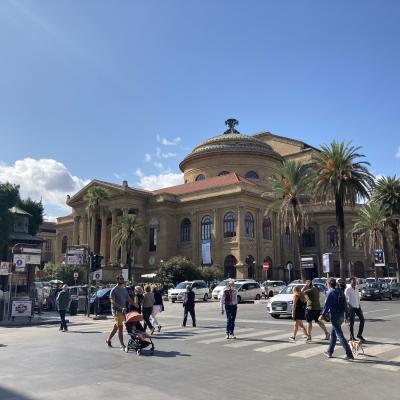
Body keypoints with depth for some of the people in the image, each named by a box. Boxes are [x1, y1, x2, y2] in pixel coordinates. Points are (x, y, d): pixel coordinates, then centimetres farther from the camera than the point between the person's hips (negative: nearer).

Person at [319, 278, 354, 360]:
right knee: (333, 333, 18)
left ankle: (349, 355, -8)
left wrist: (322, 315, -13)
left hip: (335, 316, -8)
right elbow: (345, 304, 15)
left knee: (340, 335, -5)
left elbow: (327, 305, -17)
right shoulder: (340, 291, 11)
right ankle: (329, 352, 26)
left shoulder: (330, 292, -13)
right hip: (341, 316, 8)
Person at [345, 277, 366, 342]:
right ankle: (352, 337, 11)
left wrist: (359, 304, 10)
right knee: (351, 322, 0)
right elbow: (345, 299, -9)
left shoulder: (357, 288, 11)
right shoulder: (348, 289, -8)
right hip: (351, 307, -6)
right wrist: (348, 305, -18)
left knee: (362, 320, 5)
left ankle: (359, 335, 20)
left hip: (358, 307, 6)